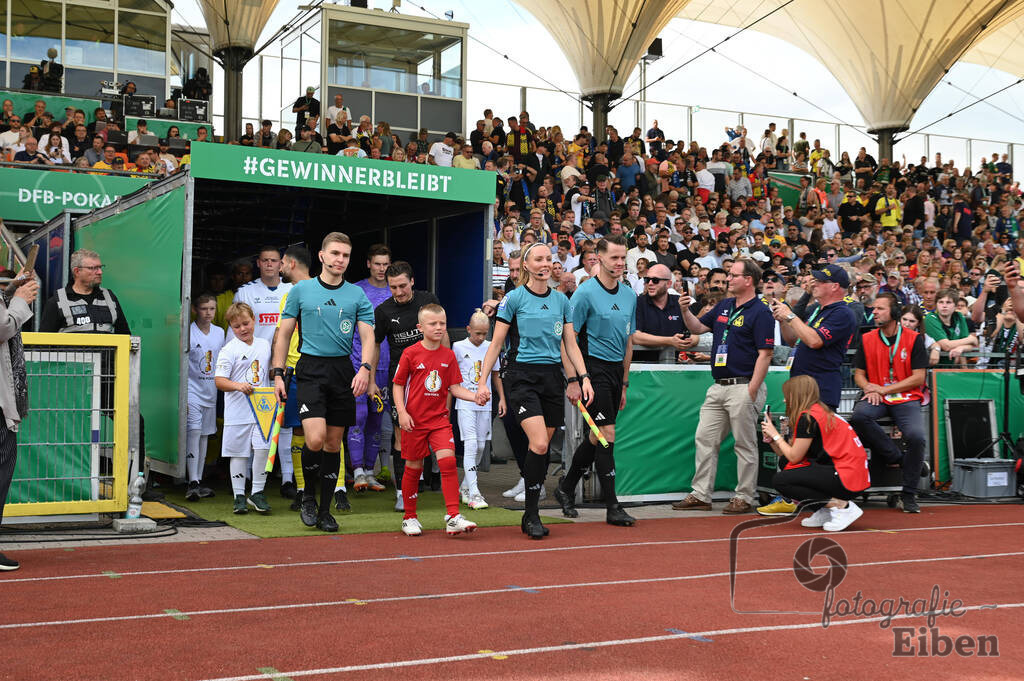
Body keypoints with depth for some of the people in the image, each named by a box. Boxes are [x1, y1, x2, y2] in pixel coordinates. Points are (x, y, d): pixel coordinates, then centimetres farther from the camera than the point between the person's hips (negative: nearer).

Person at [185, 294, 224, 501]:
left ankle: (198, 481, 19)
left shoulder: (220, 332, 9)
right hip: (192, 389, -6)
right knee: (194, 432, -15)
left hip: (211, 390, 6)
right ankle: (192, 483, -18)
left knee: (205, 434, 11)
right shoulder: (188, 332, -9)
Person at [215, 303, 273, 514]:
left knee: (263, 448, -9)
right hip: (237, 411, -3)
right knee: (238, 453, 5)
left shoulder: (264, 345, 12)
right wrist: (238, 386, -24)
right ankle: (239, 496, 15)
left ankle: (257, 492, 5)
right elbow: (219, 380, -8)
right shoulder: (229, 350, -3)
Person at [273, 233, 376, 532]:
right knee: (315, 438, -17)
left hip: (343, 370, 2)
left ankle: (325, 510, 17)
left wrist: (365, 368, -15)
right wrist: (278, 373, 1)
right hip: (310, 369, -2)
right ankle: (308, 496, 9)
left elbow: (368, 336, 3)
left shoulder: (357, 295, 8)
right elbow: (284, 333, 9)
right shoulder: (300, 290, 5)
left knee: (334, 443, 6)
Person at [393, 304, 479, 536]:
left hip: (439, 417, 2)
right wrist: (402, 412, -11)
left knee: (448, 461, -14)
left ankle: (453, 517, -12)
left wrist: (476, 396, -11)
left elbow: (454, 387, 6)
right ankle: (409, 518, 22)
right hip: (415, 420, -2)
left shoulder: (448, 355, 4)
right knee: (413, 467, 7)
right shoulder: (411, 353, -5)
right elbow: (398, 385, -1)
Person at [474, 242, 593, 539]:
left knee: (542, 448, 4)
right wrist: (482, 382, -5)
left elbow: (571, 344, 14)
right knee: (539, 444, -17)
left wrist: (584, 377, 2)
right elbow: (496, 343, 0)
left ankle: (532, 513, 16)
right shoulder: (514, 298, -1)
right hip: (523, 377, -5)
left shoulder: (561, 300, 12)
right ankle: (530, 514, -5)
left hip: (552, 377, 5)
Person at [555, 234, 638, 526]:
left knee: (597, 436, 11)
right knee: (607, 434, -10)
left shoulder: (630, 296, 11)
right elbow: (567, 338, -10)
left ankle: (566, 489, 29)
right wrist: (572, 380, -15)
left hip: (616, 371, 7)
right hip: (593, 368, -7)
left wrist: (624, 384, 17)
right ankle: (612, 507, -4)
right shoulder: (585, 292, -9)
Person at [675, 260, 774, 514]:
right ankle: (700, 495, 14)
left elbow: (765, 354, -14)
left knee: (745, 445, 1)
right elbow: (698, 327, 23)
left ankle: (744, 498, 9)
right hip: (718, 387, 8)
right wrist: (686, 310, 2)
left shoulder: (760, 312, -10)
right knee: (704, 439, 8)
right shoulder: (724, 306, 15)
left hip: (743, 387, -8)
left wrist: (752, 391, -20)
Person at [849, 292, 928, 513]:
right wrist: (869, 387, -10)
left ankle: (908, 495, -11)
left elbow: (918, 378, -3)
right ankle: (896, 457, -15)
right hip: (877, 400, 2)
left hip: (906, 399, -2)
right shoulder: (867, 340, 11)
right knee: (859, 416, -33)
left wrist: (885, 389, -11)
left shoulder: (914, 339, 1)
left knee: (916, 436, -28)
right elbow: (858, 374, 14)